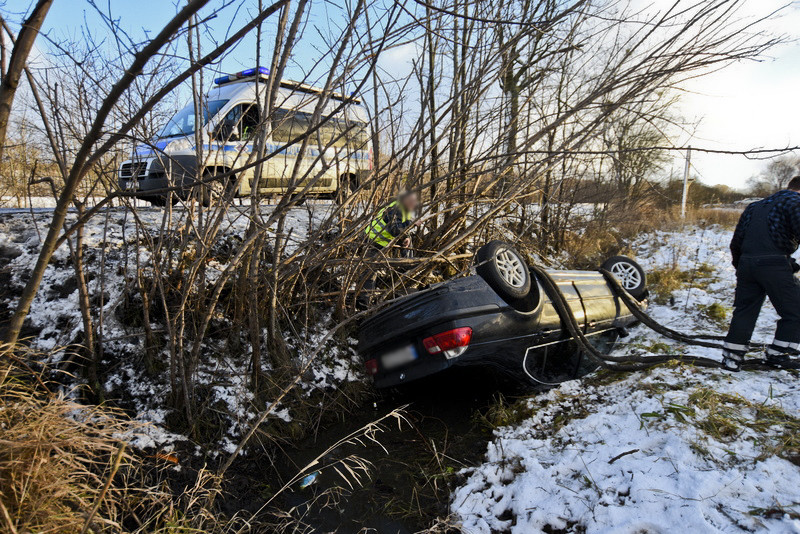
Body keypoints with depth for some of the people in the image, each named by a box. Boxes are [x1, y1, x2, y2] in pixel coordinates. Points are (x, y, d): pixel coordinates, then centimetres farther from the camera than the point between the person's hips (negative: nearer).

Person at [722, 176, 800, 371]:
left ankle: (732, 355, 9)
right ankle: (780, 354, 10)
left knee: (744, 310, 11)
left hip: (746, 264, 7)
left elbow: (736, 241, 22)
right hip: (775, 265, -6)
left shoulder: (755, 206, 23)